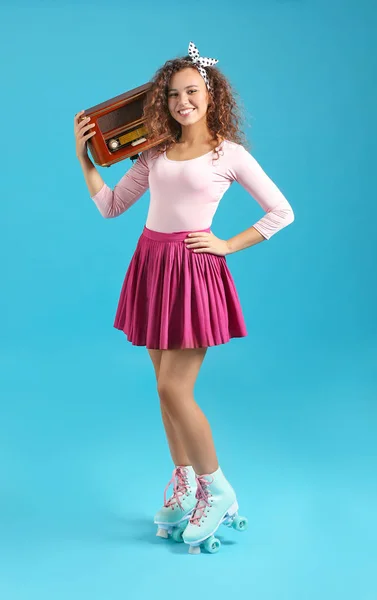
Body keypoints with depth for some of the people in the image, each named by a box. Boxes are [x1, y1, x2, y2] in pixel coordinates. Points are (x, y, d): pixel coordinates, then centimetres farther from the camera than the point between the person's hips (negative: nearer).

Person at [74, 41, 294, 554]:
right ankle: (183, 485, 26)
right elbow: (110, 205, 13)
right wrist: (84, 158, 5)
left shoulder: (229, 154, -4)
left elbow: (282, 212, -1)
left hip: (194, 271, -6)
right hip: (151, 266, 6)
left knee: (174, 388, -9)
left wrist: (227, 245, -5)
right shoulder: (156, 153, 10)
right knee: (168, 387, 11)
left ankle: (216, 491, 9)